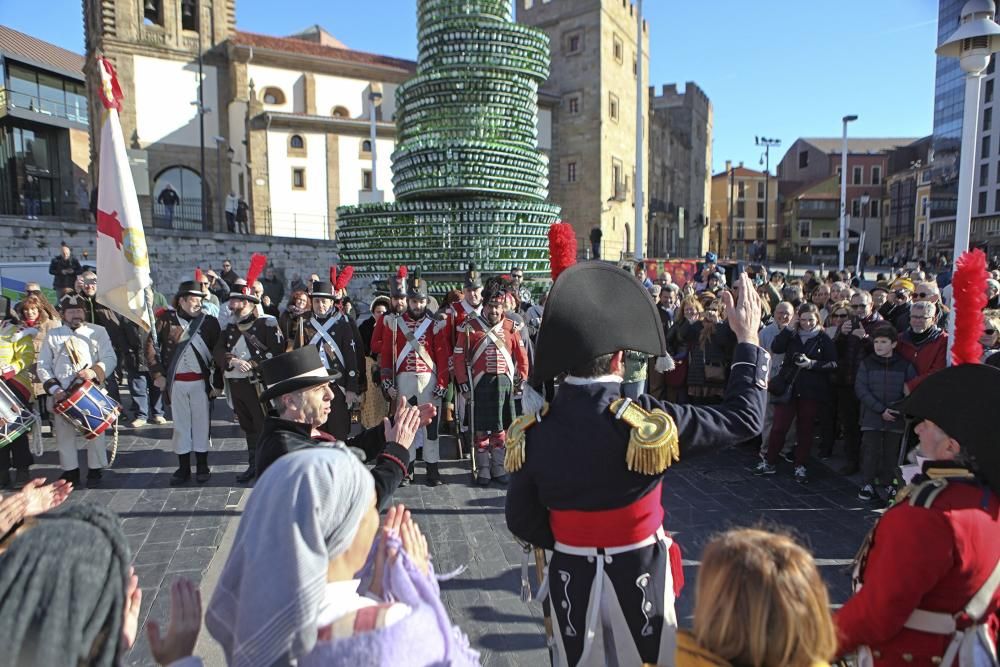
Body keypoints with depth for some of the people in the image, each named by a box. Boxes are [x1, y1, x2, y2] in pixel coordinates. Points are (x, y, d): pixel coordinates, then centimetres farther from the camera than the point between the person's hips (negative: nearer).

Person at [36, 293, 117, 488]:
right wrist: (54, 388, -9)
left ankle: (94, 471, 15)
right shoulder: (52, 335, 7)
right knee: (64, 433, 8)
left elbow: (110, 358, -5)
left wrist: (95, 371, -25)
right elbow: (43, 365, 5)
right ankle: (70, 471, 21)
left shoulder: (98, 331, 2)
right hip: (62, 394, 2)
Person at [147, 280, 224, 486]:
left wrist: (218, 383, -3)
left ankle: (202, 466, 19)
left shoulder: (209, 322, -1)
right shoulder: (166, 320, 0)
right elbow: (150, 346, 4)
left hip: (201, 381, 0)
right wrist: (157, 374, -2)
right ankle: (183, 468, 19)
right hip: (176, 382, 1)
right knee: (180, 424, 9)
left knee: (202, 423, 6)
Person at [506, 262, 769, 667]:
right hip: (639, 577, -2)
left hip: (571, 579, 2)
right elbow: (743, 418, -12)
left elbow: (521, 520, -5)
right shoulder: (644, 421, -24)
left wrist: (570, 546, 10)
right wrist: (749, 339, -3)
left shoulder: (534, 432, -15)